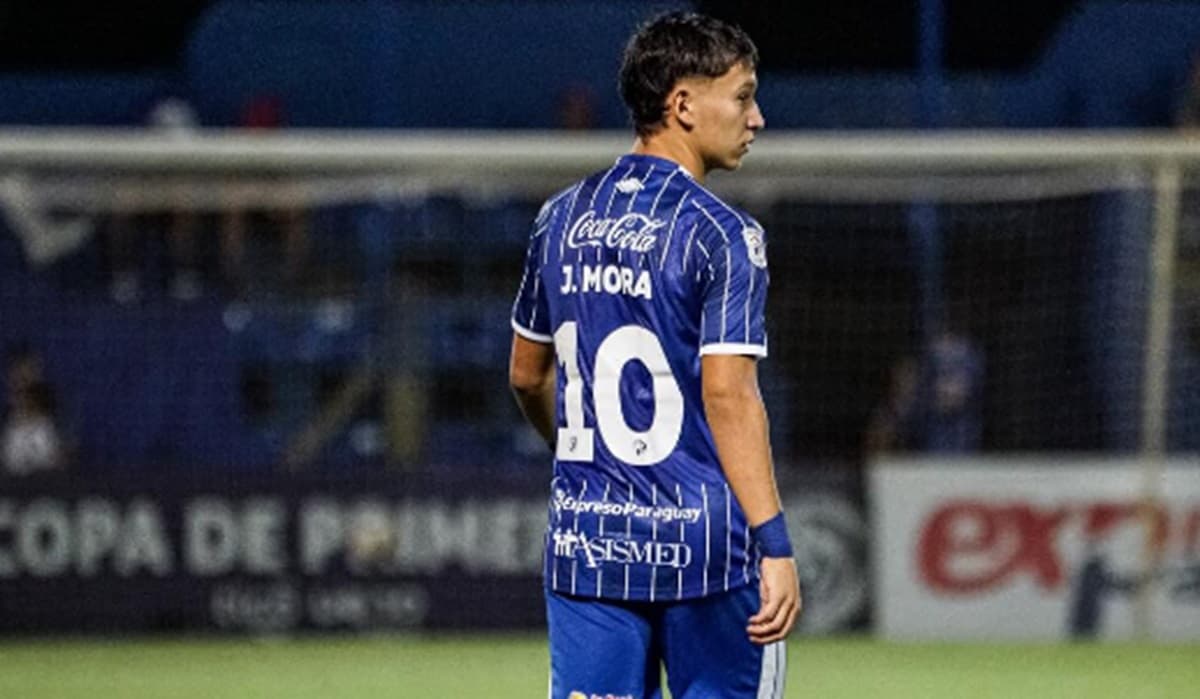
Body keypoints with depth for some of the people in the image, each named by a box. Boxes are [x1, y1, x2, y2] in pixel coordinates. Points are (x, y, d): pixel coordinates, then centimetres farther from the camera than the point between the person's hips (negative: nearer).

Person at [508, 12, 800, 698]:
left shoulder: (562, 219, 10)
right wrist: (776, 547, -21)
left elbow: (527, 375, 20)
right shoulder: (723, 235, -10)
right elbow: (728, 395, -19)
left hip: (586, 542, 5)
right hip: (702, 545, -5)